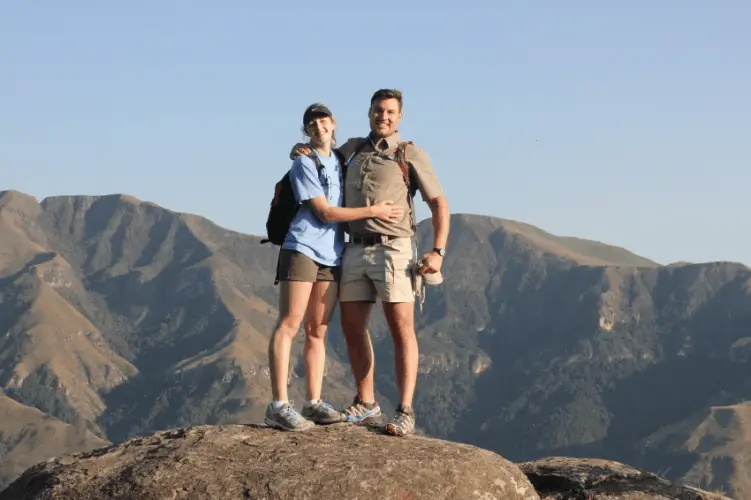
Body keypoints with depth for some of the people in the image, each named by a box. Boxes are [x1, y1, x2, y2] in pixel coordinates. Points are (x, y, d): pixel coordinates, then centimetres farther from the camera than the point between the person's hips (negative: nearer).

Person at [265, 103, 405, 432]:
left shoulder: (341, 161, 18)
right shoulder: (304, 164, -2)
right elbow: (324, 212, -8)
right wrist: (373, 211, -8)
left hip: (332, 255, 7)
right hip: (302, 249, -7)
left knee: (317, 331, 6)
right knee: (289, 325, -11)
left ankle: (313, 403, 7)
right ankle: (278, 405, -16)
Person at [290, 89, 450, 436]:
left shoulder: (411, 154, -1)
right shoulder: (354, 148, 16)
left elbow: (439, 205, -3)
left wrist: (438, 252, -16)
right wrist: (300, 150, 8)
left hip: (393, 251, -6)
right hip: (356, 251, 6)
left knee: (401, 329, -11)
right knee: (352, 328, 6)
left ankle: (405, 413, -11)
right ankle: (365, 406, 18)